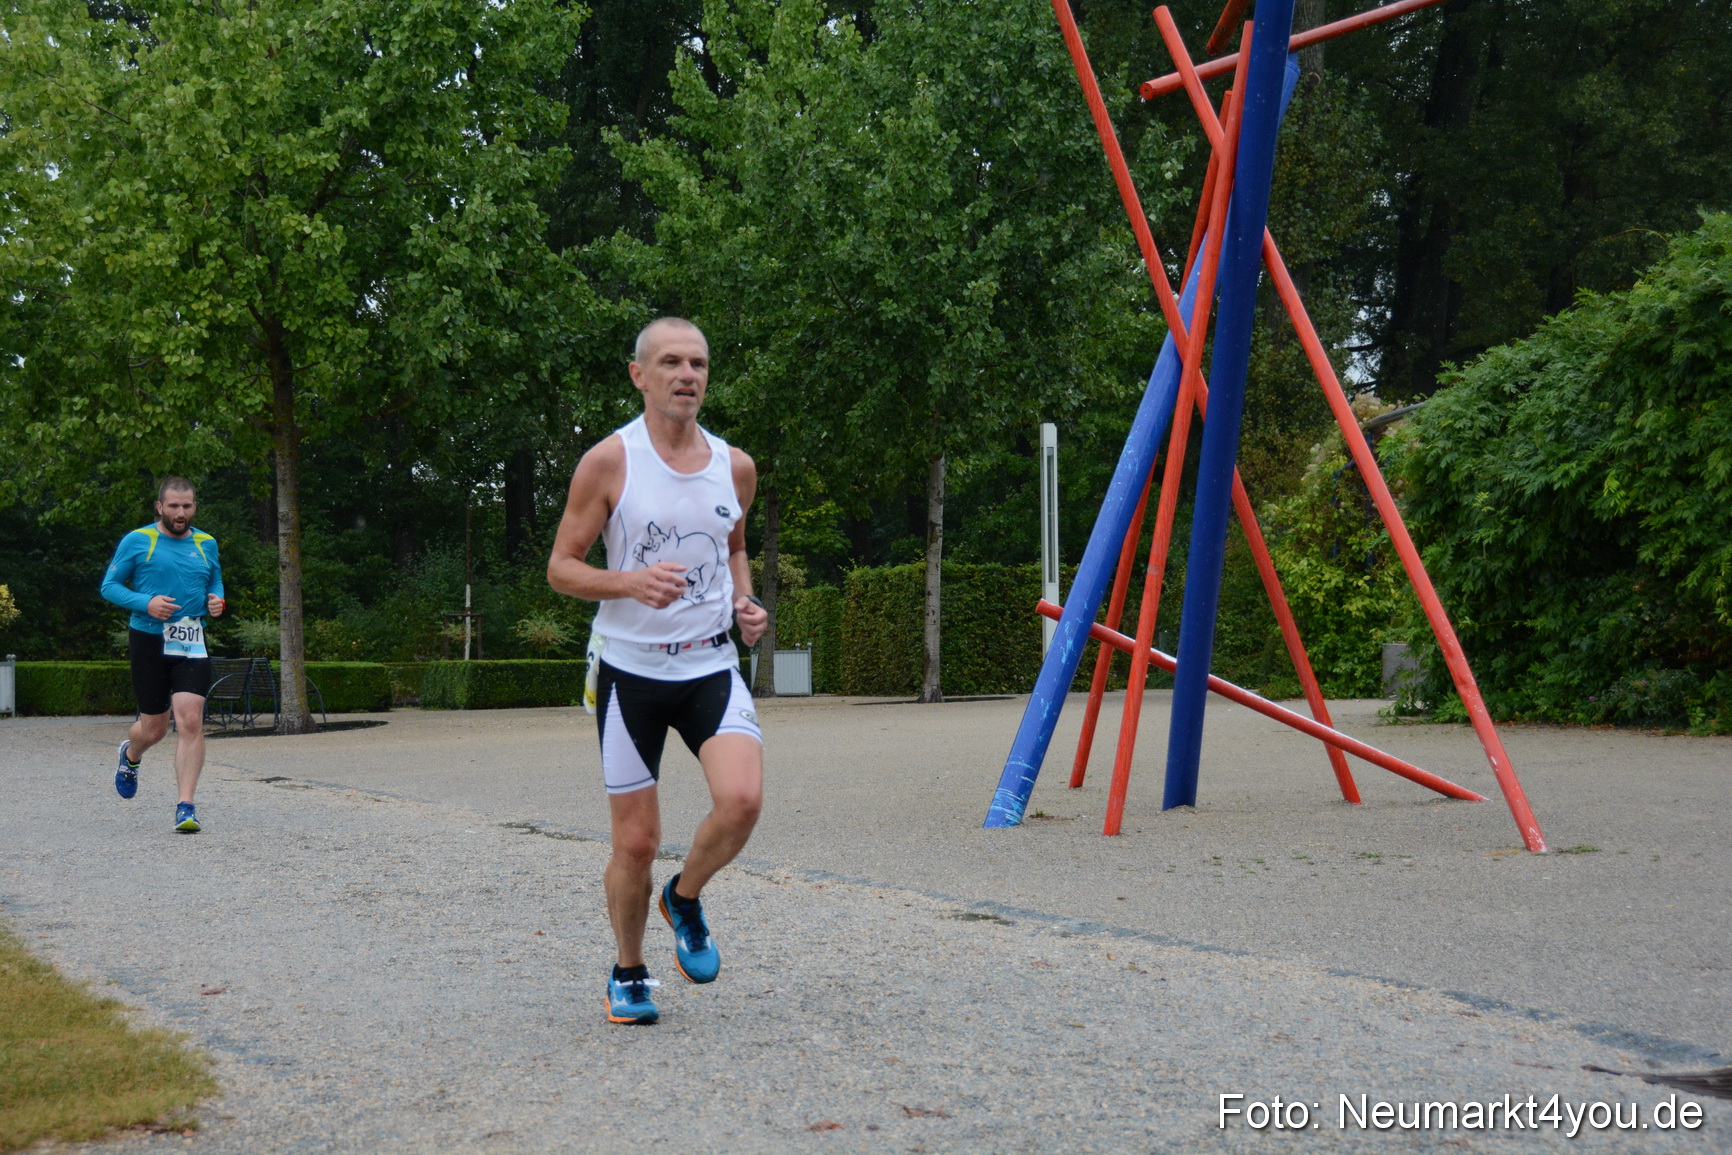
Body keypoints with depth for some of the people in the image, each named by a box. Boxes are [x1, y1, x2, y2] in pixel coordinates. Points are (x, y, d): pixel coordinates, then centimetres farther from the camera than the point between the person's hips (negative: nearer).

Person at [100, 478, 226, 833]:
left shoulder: (206, 544, 10)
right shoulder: (137, 541, -2)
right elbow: (109, 585, 1)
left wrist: (217, 600, 1)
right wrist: (146, 603, -16)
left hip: (192, 644, 2)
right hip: (148, 641, -2)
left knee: (191, 721, -14)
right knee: (154, 728, 6)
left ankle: (185, 807, -11)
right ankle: (130, 756, 45)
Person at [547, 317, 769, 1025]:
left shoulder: (735, 467, 5)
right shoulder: (609, 462, -7)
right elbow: (560, 568, -5)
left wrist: (745, 602, 3)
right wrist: (631, 582, -23)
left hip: (711, 666, 3)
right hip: (631, 670, -2)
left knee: (742, 799, -21)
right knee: (636, 842, 2)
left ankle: (686, 900, 10)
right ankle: (628, 975, 27)